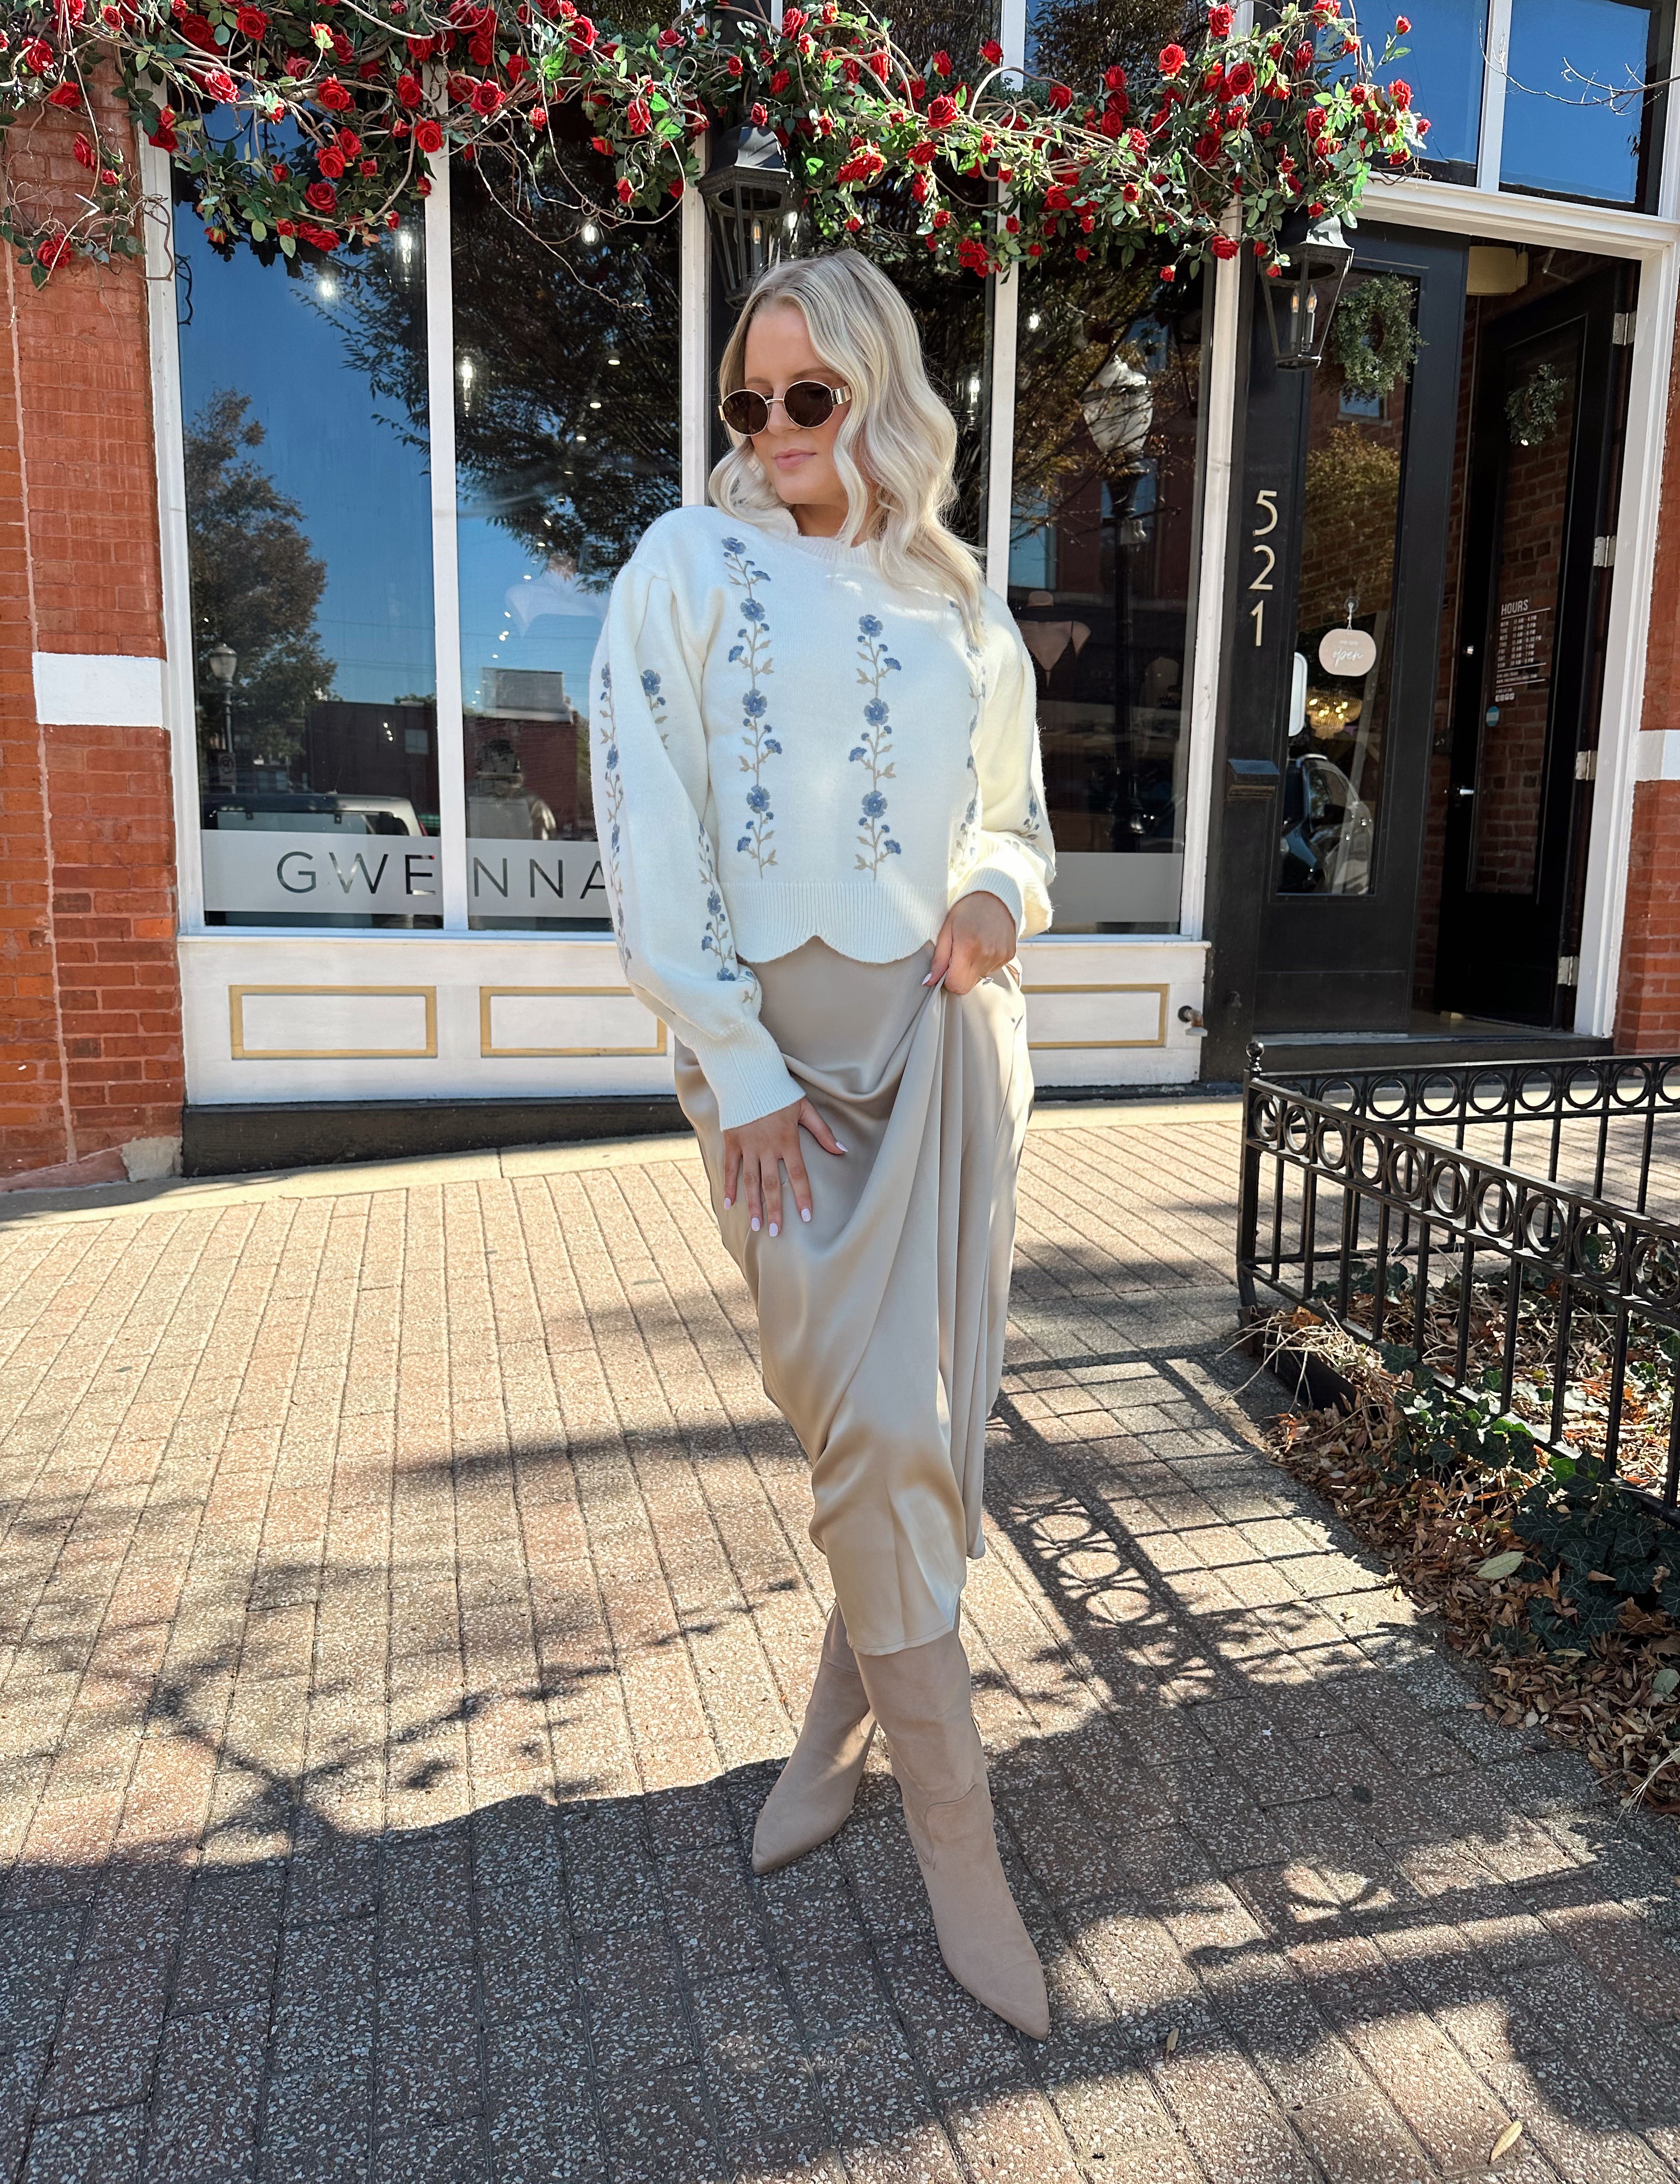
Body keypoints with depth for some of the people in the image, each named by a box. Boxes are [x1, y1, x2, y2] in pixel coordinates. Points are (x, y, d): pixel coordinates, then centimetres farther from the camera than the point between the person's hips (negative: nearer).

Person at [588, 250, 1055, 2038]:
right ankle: (955, 1835, 12)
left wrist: (1001, 895, -3)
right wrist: (733, 1062, -12)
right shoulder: (690, 566, 3)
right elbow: (649, 832, -6)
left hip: (948, 1032, 4)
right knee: (877, 1430, -5)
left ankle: (836, 1730, 30)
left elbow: (1018, 813, 22)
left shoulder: (958, 605, 14)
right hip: (780, 1041, -3)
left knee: (919, 1420, 6)